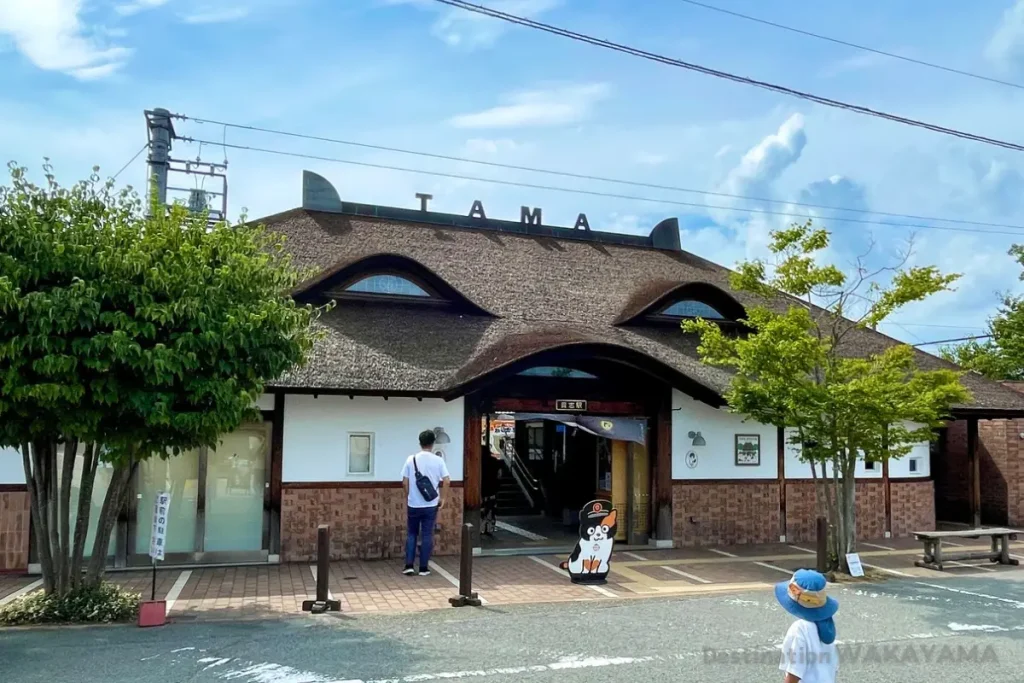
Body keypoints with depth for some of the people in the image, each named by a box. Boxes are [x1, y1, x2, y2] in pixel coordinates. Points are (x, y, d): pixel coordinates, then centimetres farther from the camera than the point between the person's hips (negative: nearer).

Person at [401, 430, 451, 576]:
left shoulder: (411, 459, -3)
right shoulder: (438, 460, -5)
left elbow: (405, 483, -1)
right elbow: (446, 481, -8)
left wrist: (407, 500, 11)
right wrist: (442, 498, 5)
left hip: (413, 505, 1)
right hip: (431, 505, -1)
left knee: (412, 534, 14)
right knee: (427, 536, 6)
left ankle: (409, 566, 9)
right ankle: (423, 568, 9)